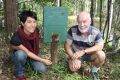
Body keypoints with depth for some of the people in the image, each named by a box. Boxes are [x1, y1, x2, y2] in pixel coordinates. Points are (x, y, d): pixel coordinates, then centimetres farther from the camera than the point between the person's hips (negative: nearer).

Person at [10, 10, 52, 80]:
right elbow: (27, 52, -27)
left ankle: (31, 62, 13)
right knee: (20, 53, -38)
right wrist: (42, 60, -25)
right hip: (20, 55, -3)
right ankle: (20, 73, -9)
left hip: (34, 54, 3)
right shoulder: (16, 38, -37)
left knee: (42, 69, -21)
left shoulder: (36, 31, -24)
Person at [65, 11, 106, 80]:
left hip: (90, 54, 0)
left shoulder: (95, 32, -21)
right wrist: (73, 58, -27)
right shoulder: (72, 30, -21)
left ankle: (94, 71, 2)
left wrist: (84, 51, -40)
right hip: (76, 54, 0)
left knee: (101, 55, -29)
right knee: (74, 68, -26)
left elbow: (100, 46, -29)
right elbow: (67, 45, -13)